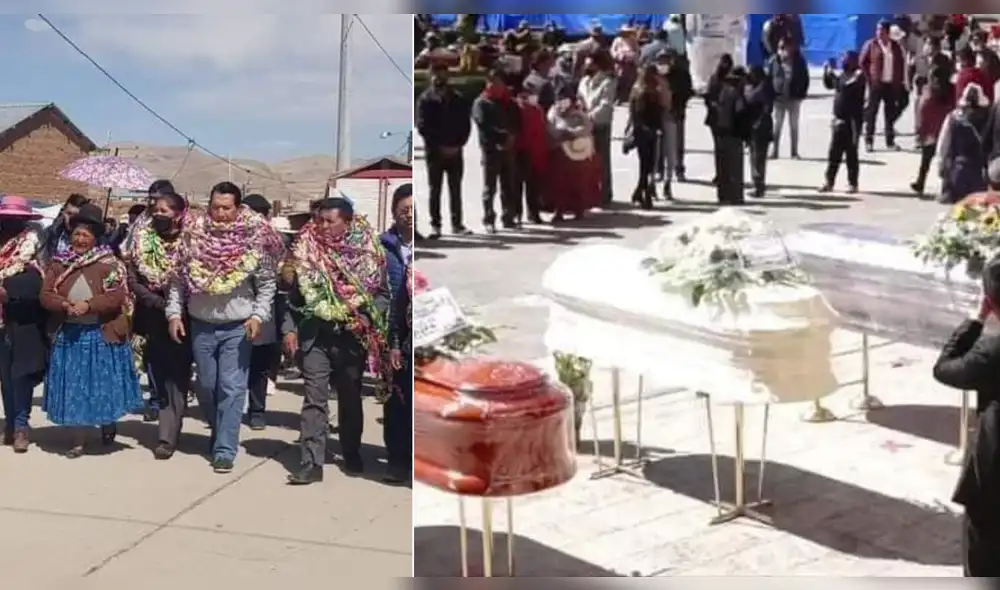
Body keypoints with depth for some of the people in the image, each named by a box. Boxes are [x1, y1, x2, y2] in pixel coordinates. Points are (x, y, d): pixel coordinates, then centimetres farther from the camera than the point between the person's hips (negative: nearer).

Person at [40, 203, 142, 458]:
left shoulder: (110, 264, -5)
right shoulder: (58, 264, 6)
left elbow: (117, 297, -14)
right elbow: (46, 295, -1)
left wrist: (89, 305, -26)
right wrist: (66, 305, -20)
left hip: (102, 334, -3)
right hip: (69, 334, 3)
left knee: (103, 384, 5)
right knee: (74, 387, 5)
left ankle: (108, 424, 30)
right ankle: (78, 440, 12)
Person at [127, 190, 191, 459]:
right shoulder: (142, 240, 5)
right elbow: (132, 279, -1)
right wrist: (159, 303, -12)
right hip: (152, 318, 4)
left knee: (175, 377, -5)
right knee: (158, 376, 10)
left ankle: (167, 436, -7)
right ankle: (168, 430, 23)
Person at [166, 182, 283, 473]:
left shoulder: (254, 238, -6)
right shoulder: (193, 234, -1)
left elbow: (267, 283, -1)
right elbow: (178, 278, 5)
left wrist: (258, 315, -12)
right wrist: (174, 313, -1)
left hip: (237, 327, -3)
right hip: (201, 325, 3)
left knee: (231, 388, -4)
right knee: (206, 386, 13)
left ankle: (225, 449, 1)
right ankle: (219, 431, 37)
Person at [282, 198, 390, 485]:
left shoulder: (368, 252, -2)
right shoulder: (308, 252, 3)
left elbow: (383, 294, 2)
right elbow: (295, 295, 8)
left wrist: (366, 317, -13)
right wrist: (289, 328, -1)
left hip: (352, 336, 0)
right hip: (315, 334, 0)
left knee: (350, 397, 14)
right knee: (314, 398, -6)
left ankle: (352, 454, 31)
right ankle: (312, 463, -7)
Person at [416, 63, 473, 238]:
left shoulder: (458, 99, 10)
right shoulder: (425, 99, 1)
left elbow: (466, 125, 7)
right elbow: (422, 127, -6)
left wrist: (458, 145, -7)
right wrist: (440, 146, -12)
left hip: (454, 150, 3)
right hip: (435, 151, -3)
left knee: (455, 189, 7)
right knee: (434, 189, 1)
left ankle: (457, 223, 13)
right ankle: (435, 225, 3)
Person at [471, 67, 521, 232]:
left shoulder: (510, 103, 16)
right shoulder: (481, 103, 0)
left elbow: (518, 123, 12)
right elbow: (485, 125, -11)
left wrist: (512, 137, -8)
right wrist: (504, 136, -18)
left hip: (508, 148, 5)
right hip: (491, 149, -5)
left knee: (509, 186, 7)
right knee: (490, 187, -3)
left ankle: (508, 218, 15)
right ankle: (489, 220, -1)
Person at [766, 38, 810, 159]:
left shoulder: (799, 60, -2)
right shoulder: (774, 60, -4)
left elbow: (805, 78, 2)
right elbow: (768, 78, -3)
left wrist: (801, 94, -5)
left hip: (794, 98, 1)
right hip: (778, 98, -1)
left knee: (794, 125, 8)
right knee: (777, 125, 3)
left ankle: (794, 152, 12)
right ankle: (774, 151, 6)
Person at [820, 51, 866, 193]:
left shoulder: (858, 75, -11)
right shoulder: (842, 74, 13)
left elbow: (845, 86, -27)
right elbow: (828, 85, 23)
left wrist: (832, 74, -22)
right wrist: (827, 71, 8)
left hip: (852, 120, -7)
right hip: (838, 119, 7)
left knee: (851, 153, -2)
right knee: (834, 152, 9)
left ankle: (853, 183, 5)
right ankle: (829, 182, 14)